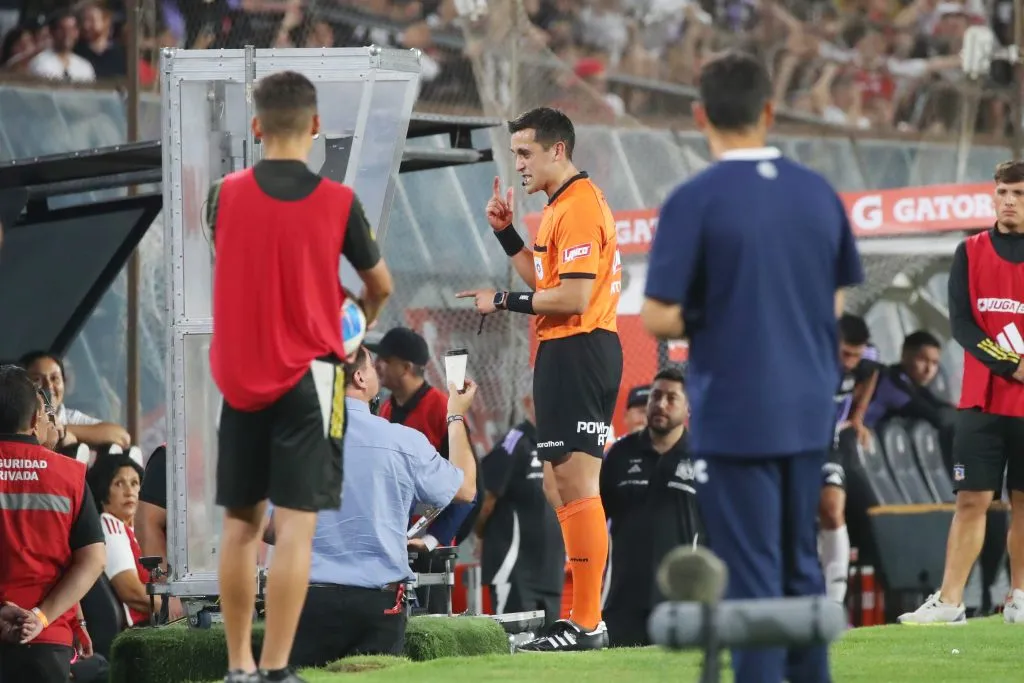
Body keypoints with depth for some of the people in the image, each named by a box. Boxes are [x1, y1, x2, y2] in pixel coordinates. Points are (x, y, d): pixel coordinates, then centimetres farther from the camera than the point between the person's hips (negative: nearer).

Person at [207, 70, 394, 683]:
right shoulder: (338, 202, -6)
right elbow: (381, 285, 10)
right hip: (307, 376, -3)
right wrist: (364, 318, 33)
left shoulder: (226, 195, -2)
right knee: (296, 523, -4)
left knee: (242, 522, 12)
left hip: (239, 375, 3)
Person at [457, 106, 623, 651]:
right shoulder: (564, 206, 18)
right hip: (566, 355, 11)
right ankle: (578, 615, 19)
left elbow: (573, 298, -21)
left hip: (575, 354, -11)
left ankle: (587, 624, -12)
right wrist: (506, 232, 14)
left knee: (575, 486, -11)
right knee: (564, 491, 14)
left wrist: (505, 302, -12)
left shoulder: (578, 208, -15)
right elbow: (546, 283, 21)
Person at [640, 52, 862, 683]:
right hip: (808, 413, 5)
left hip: (735, 417, -5)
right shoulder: (819, 193, 3)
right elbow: (844, 301, 12)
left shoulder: (695, 201, -13)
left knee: (752, 578, -1)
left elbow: (659, 318, -13)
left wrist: (700, 323, 6)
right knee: (802, 568, 17)